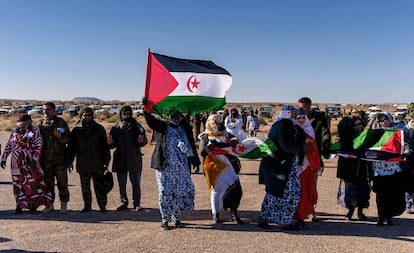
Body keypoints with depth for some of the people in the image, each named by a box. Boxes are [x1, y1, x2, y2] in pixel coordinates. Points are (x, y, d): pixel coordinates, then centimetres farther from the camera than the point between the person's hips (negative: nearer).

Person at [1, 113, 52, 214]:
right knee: (18, 183, 6)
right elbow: (8, 146, 18)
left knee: (33, 182, -2)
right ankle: (19, 206, 15)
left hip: (30, 162, -3)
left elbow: (38, 145, -6)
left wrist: (34, 159, -14)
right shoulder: (14, 131, 12)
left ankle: (33, 205, 8)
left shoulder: (34, 130, 0)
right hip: (16, 163, 3)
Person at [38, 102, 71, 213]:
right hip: (45, 158, 3)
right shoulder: (41, 123, 10)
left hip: (59, 158, -3)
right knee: (48, 182, 9)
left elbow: (68, 139, 0)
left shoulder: (61, 122, 0)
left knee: (62, 182, 0)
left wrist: (60, 136, -21)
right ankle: (50, 204, 20)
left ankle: (64, 204, 8)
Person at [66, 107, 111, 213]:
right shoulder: (76, 130, 6)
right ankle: (87, 206, 21)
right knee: (85, 187, 10)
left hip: (97, 164, -2)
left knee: (99, 186, 1)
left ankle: (102, 206, 10)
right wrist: (69, 161, 4)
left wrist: (106, 161, -1)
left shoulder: (99, 129, 3)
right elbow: (71, 147, 10)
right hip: (82, 164, 2)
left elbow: (105, 146, 4)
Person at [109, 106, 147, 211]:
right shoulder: (116, 127, 5)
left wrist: (141, 141, -26)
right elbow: (113, 144, 5)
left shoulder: (136, 126, 0)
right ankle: (124, 202, 24)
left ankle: (137, 203, 16)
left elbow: (144, 141, -4)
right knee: (121, 184, 11)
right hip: (120, 159, 2)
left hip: (134, 158, -2)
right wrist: (111, 142, -17)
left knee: (136, 183, 5)